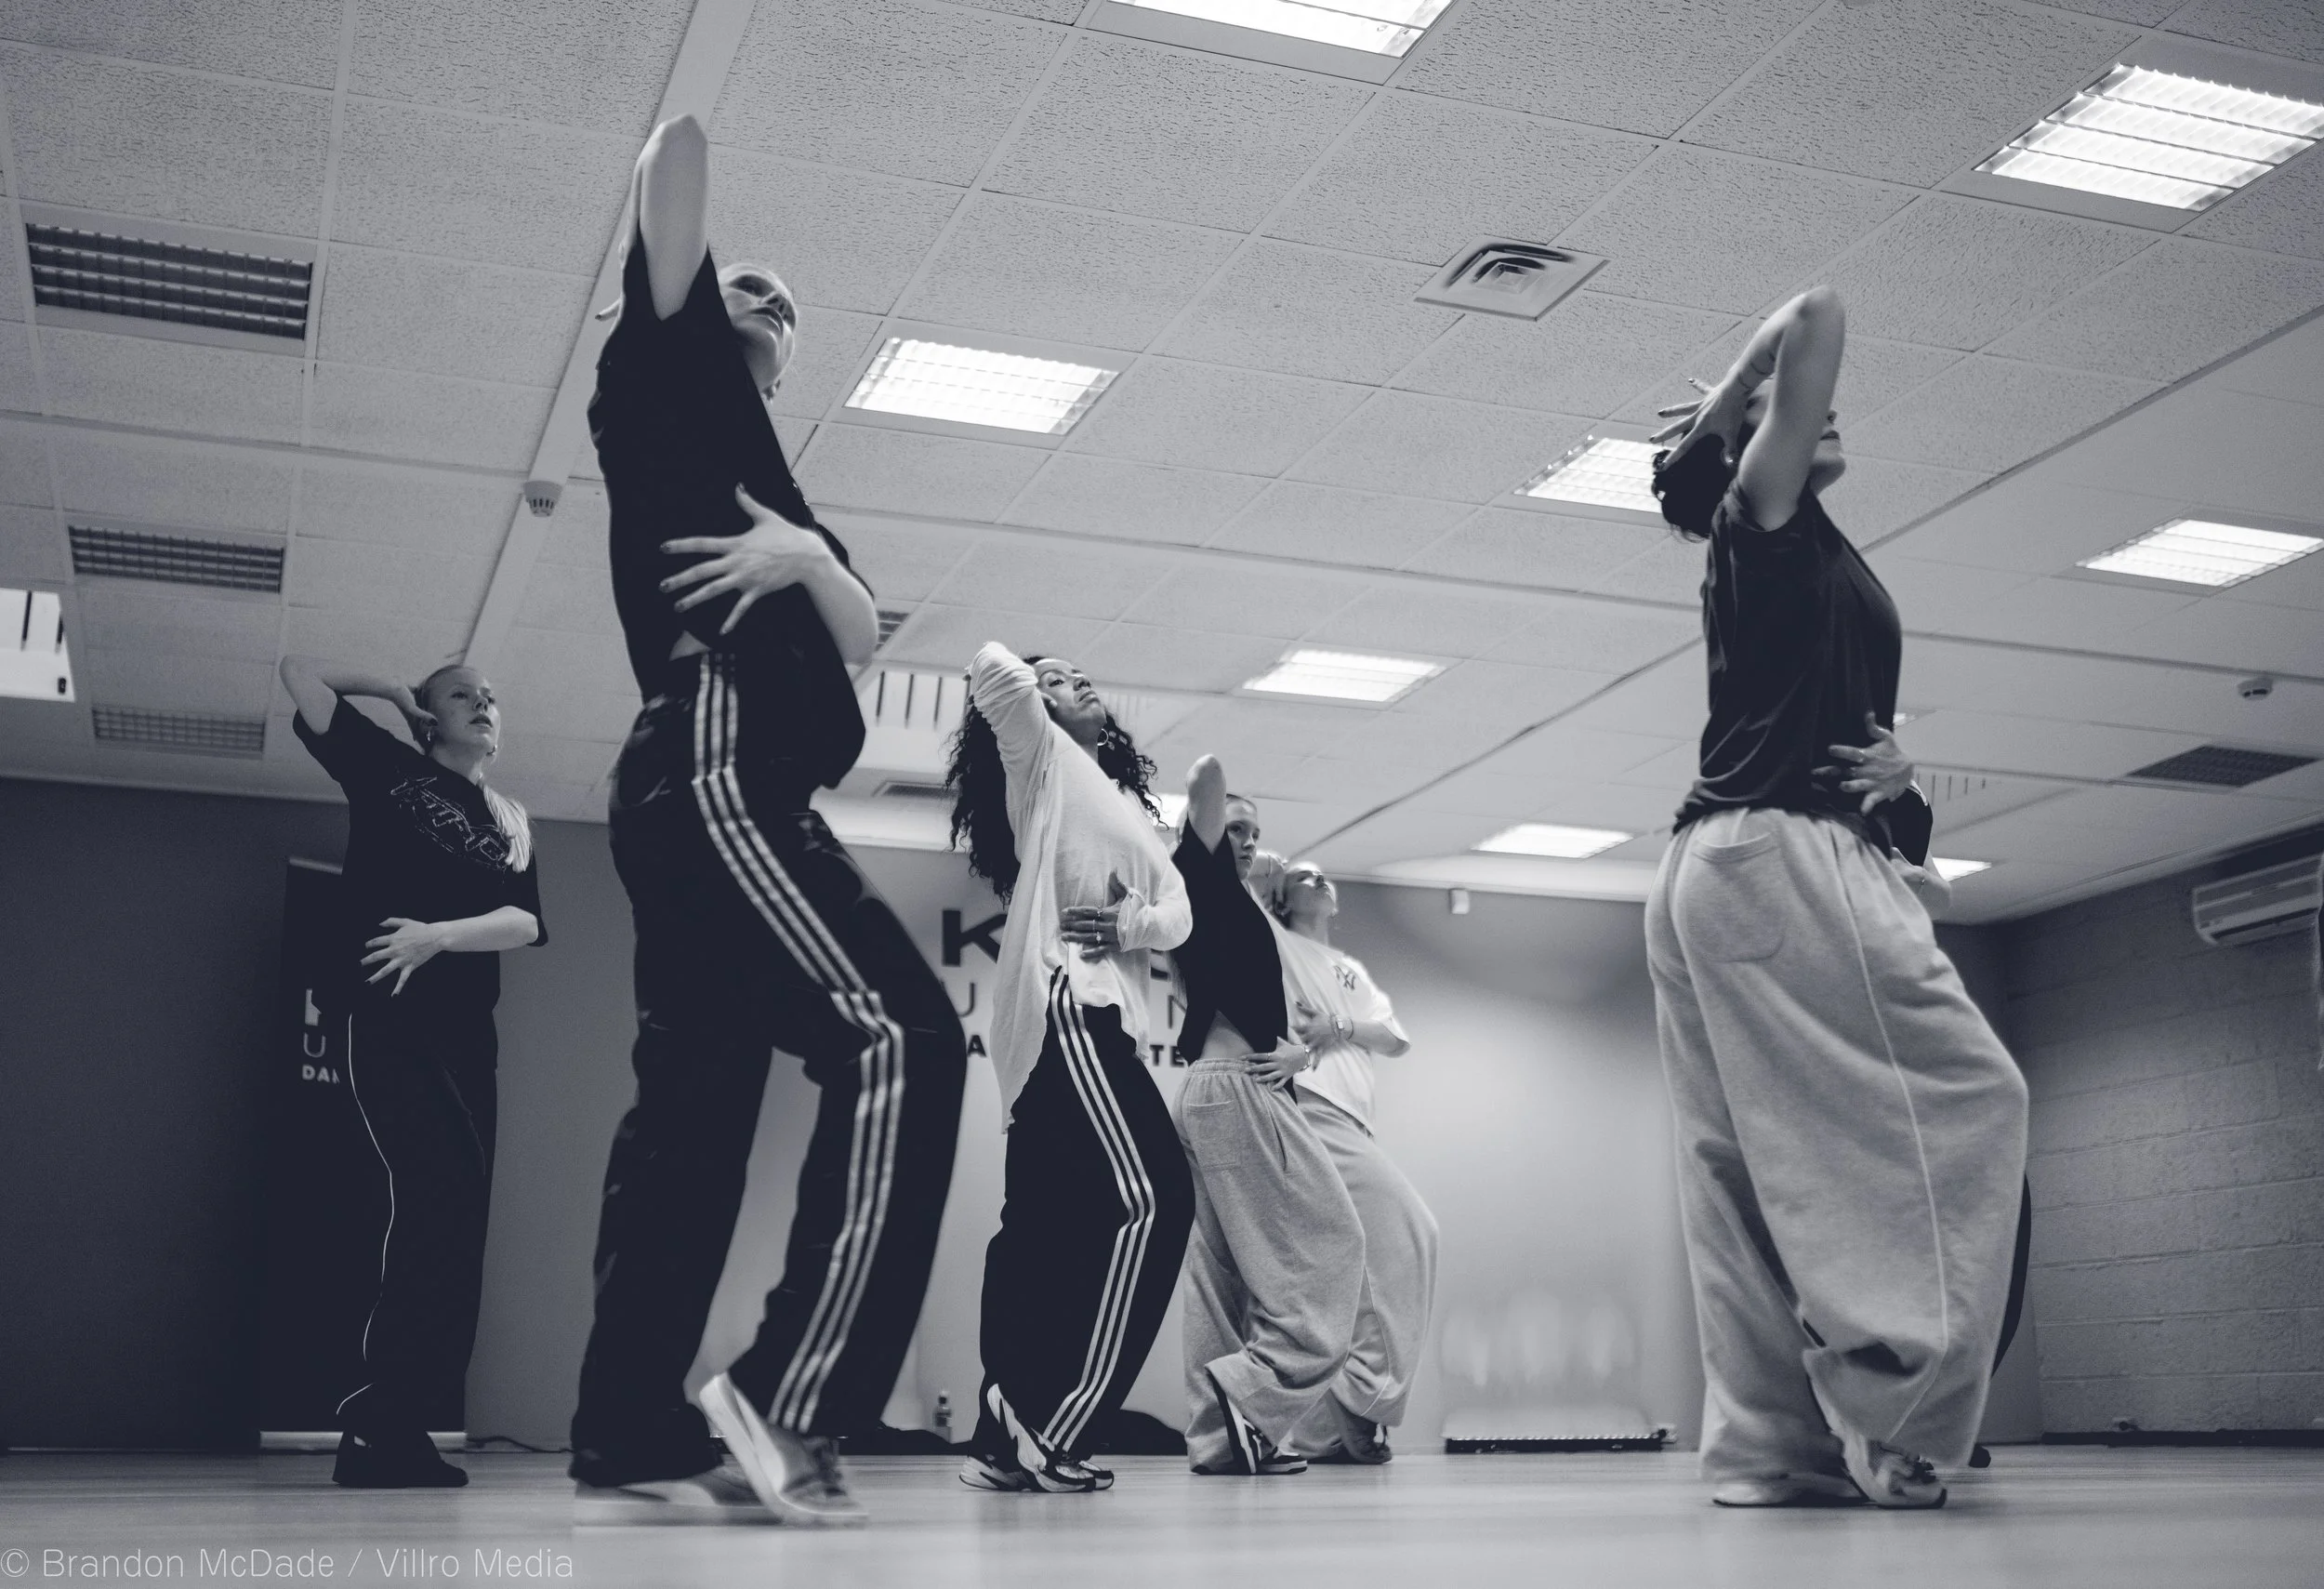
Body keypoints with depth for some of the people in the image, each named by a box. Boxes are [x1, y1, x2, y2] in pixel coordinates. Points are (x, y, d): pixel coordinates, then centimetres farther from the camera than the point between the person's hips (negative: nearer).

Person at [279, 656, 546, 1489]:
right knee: (447, 1195, -20)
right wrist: (393, 692, 13)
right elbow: (297, 670, 5)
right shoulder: (390, 771, 10)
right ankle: (386, 1416, -16)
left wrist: (437, 935, -15)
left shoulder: (513, 826, 19)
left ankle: (386, 1428, 6)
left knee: (452, 1212, 0)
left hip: (466, 1028, 5)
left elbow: (523, 921, 1)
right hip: (387, 1016, -5)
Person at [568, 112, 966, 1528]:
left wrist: (805, 555, -5)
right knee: (902, 1038, -20)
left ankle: (630, 1446, 3)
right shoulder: (670, 382, 11)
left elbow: (863, 635, 14)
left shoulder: (774, 488, 30)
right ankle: (790, 1388, -23)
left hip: (739, 798, 9)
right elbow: (672, 192, 1)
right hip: (709, 774, -9)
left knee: (693, 1109, 2)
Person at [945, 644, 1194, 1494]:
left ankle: (1004, 1437, 3)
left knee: (1049, 1227, 3)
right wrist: (1022, 678, 12)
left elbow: (1178, 912, 15)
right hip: (1062, 1008, -9)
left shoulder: (1127, 801, 28)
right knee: (1151, 1199, -19)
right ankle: (1050, 1428, -21)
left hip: (1104, 1017, 9)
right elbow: (992, 667, -12)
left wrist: (1130, 923, -8)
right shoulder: (1043, 760, 6)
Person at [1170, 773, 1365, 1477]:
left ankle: (1219, 1433, 5)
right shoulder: (1206, 883, -1)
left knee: (1227, 1266, 5)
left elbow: (1268, 1016, 22)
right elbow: (1205, 776, -15)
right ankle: (1253, 1386, -16)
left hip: (1213, 1093, 9)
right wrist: (1207, 787, 7)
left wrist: (1299, 1051, 0)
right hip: (1236, 1087, -9)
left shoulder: (1240, 911, 24)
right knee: (1325, 1243, -10)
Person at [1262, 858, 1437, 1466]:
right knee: (1406, 1229, -18)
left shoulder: (1352, 971, 31)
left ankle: (1322, 1430, 6)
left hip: (1351, 1123, 7)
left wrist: (1342, 1026, -1)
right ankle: (1368, 1390, -16)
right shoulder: (1273, 942, 11)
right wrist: (1261, 868, 0)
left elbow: (1396, 1037, 14)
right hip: (1310, 1110, -7)